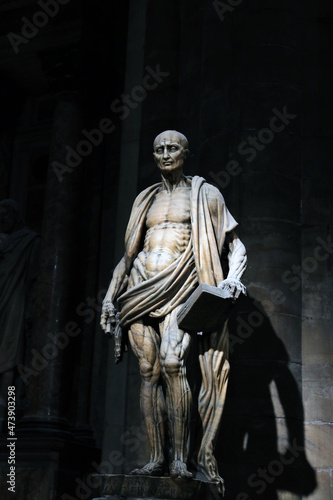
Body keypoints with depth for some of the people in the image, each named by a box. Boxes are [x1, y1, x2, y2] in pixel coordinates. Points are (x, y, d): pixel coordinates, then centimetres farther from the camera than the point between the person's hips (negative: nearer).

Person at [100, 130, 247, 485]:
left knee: (171, 360, -23)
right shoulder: (146, 199, 20)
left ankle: (180, 457, -17)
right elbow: (129, 253, 22)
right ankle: (156, 457, 1)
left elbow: (236, 246, 7)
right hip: (141, 288, 4)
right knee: (148, 370, -3)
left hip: (179, 286, -4)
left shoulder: (205, 195, 8)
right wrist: (110, 296, 14)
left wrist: (232, 278, -13)